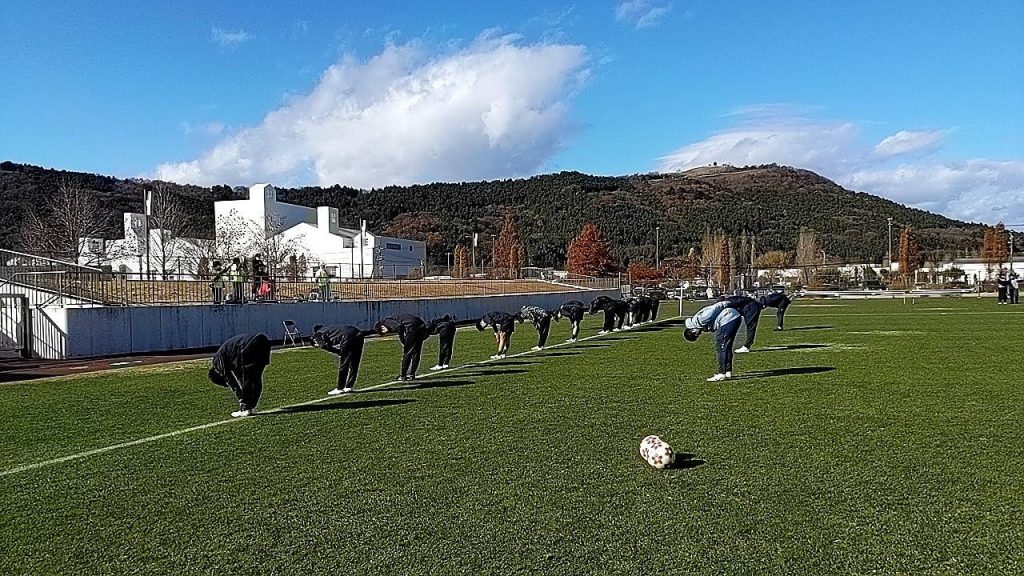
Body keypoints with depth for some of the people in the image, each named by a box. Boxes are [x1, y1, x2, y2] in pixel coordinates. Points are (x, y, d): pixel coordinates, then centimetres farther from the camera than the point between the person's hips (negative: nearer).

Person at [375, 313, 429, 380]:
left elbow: (399, 326, -13)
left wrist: (402, 341, -5)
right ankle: (411, 374, 20)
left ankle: (403, 376, 9)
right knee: (415, 353, 14)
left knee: (406, 353, 2)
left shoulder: (386, 321, 5)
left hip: (413, 326, -9)